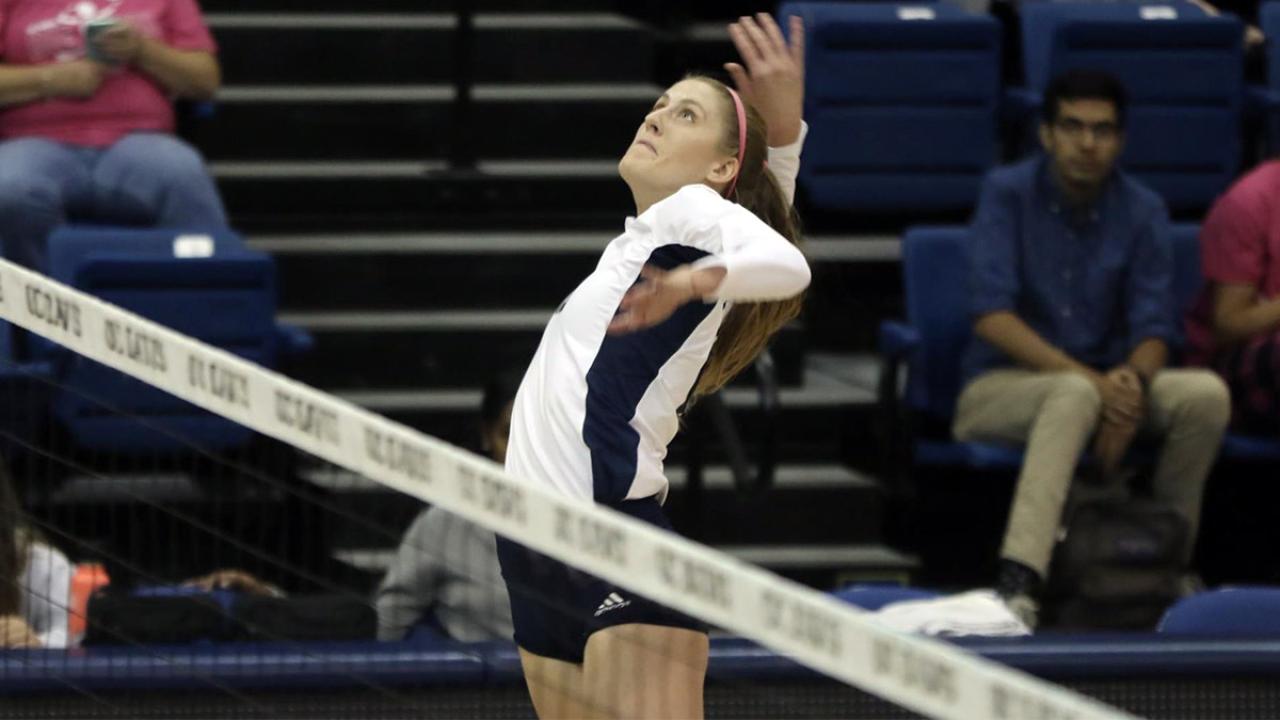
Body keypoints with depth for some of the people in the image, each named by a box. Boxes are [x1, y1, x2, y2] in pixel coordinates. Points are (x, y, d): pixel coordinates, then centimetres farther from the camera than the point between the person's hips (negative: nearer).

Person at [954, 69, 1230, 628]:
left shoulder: (1142, 211, 3)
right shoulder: (1007, 193, -7)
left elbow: (1153, 327, -3)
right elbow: (991, 314, -17)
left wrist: (1132, 382, -28)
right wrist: (1088, 377, -28)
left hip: (1106, 383, 4)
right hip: (1000, 387, -4)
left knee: (1207, 394, -24)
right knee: (1076, 395, -39)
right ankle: (1018, 582, -55)